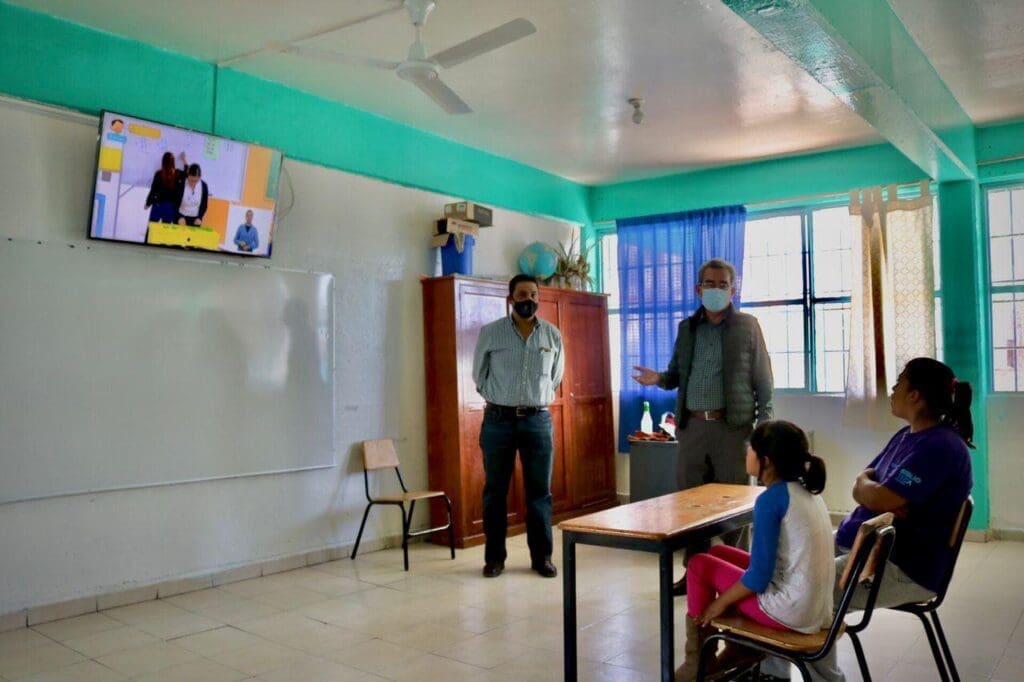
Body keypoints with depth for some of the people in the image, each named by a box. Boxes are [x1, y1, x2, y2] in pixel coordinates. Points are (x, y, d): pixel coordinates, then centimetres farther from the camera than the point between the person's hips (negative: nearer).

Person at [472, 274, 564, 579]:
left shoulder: (553, 335, 5)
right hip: (498, 420, -1)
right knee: (495, 491, 5)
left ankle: (542, 556, 16)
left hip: (538, 420, 1)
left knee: (539, 491, 5)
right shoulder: (490, 332, -2)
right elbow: (479, 375, 11)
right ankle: (494, 557, 16)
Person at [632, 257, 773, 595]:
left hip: (732, 425, -3)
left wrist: (764, 425, -6)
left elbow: (763, 380, 1)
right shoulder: (686, 327, 13)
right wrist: (658, 378, -7)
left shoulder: (748, 326, 2)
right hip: (692, 425, 4)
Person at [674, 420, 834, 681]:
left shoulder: (770, 499, -19)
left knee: (699, 565, 4)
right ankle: (737, 654, 27)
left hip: (791, 611, -8)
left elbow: (758, 578, -19)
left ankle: (696, 660, 18)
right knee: (718, 554, 18)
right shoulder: (807, 491, 6)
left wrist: (720, 602, -4)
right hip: (816, 606, 8)